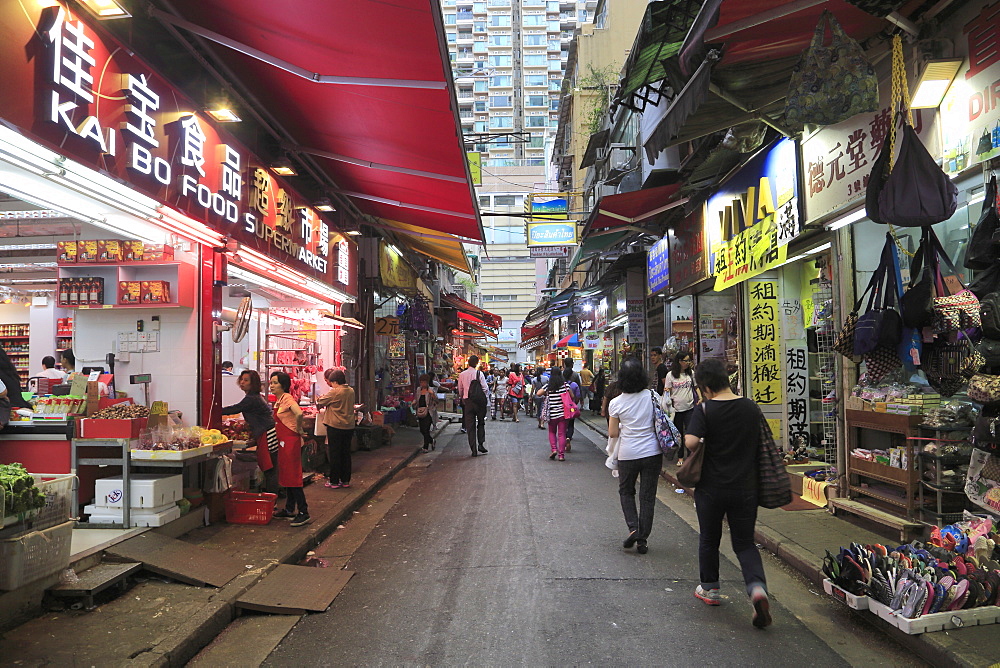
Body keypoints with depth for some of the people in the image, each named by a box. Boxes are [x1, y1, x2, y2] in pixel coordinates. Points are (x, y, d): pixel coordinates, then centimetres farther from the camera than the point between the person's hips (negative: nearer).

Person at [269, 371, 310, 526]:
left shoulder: (287, 398, -15)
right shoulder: (278, 400, 14)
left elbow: (299, 414, -32)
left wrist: (299, 430, -19)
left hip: (291, 441, -10)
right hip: (283, 442, 10)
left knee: (293, 477, -8)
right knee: (286, 476, 16)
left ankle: (303, 513, -3)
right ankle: (289, 509, 27)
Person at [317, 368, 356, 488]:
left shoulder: (334, 392, -15)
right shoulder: (351, 391, 5)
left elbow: (321, 402, -5)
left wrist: (317, 401, 18)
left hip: (336, 426, -6)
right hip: (349, 426, 6)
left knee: (334, 454, 3)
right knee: (346, 453, 13)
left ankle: (334, 481, 9)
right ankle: (345, 480, 19)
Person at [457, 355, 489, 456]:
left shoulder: (462, 375, 2)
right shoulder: (479, 373, -8)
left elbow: (460, 390, 11)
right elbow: (485, 388, -9)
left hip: (467, 402, 2)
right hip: (479, 401, -2)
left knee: (470, 426, 6)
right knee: (481, 423, 16)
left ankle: (474, 450, 5)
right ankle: (481, 444, 6)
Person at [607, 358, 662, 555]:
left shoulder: (615, 403, -8)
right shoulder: (652, 397, -6)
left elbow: (612, 433, -1)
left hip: (627, 454, -1)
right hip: (652, 452, 1)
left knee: (626, 492, 20)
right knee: (647, 496, 10)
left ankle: (633, 528, 3)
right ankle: (642, 540, 14)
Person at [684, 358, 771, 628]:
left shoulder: (705, 410, -14)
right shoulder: (752, 408, -1)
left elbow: (690, 442, -25)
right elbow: (759, 445, 8)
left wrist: (705, 443, -4)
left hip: (711, 488, -3)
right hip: (745, 488, 3)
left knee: (709, 539, 17)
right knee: (745, 543, 13)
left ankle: (709, 588, 31)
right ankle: (757, 587, -9)